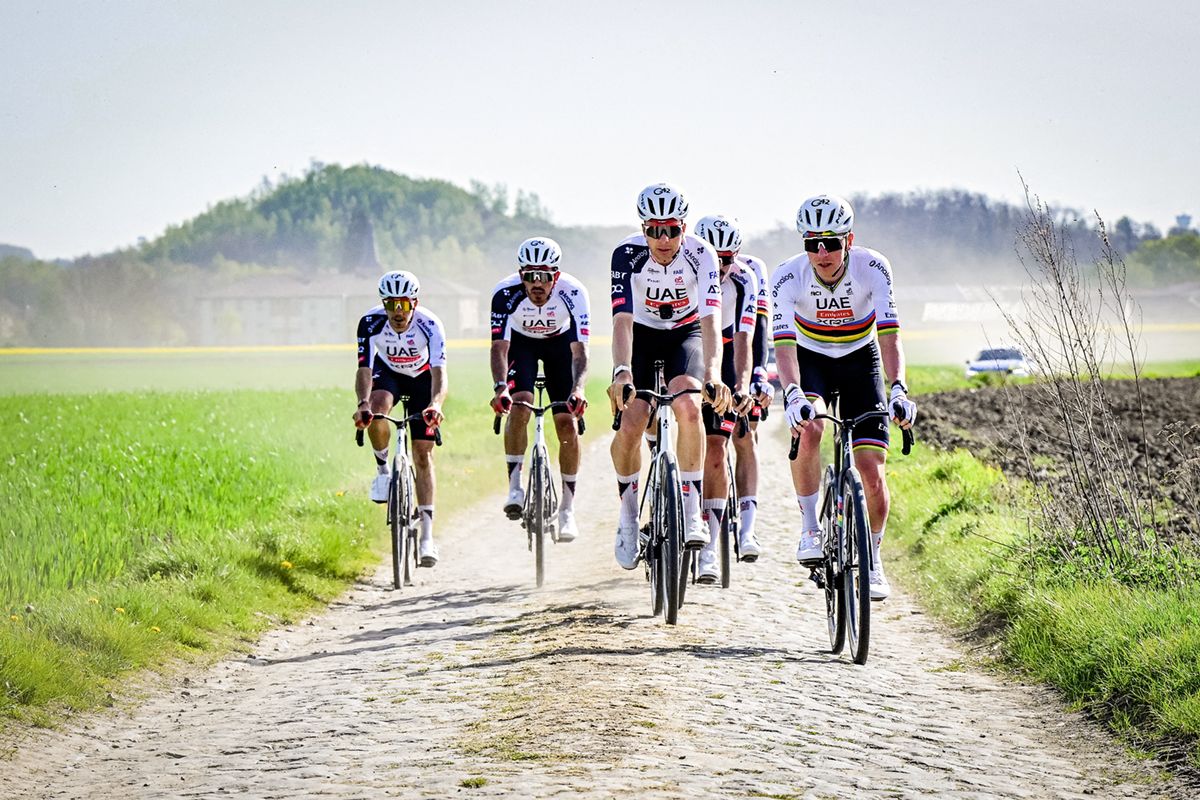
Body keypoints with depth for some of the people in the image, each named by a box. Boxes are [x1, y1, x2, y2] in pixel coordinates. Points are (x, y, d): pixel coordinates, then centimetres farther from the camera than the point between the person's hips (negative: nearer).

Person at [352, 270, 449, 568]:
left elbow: (439, 372, -40)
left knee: (423, 454, -6)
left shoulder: (430, 325, -32)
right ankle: (383, 469, -8)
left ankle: (427, 535, -3)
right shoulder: (370, 323, -29)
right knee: (377, 411, -35)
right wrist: (363, 404, -52)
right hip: (387, 373, 1)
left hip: (421, 378, 0)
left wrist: (436, 404, -59)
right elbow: (364, 369, -33)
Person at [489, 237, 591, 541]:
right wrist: (500, 387, -54)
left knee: (567, 423, -8)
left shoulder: (572, 292, -34)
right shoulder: (506, 293, -33)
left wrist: (578, 388, -55)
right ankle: (515, 487, -15)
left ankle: (567, 509, 0)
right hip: (521, 342, 0)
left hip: (560, 342, 0)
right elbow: (499, 346, -37)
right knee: (519, 406, -26)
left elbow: (579, 349, -38)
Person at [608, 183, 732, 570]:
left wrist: (713, 375, -51)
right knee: (630, 425, -16)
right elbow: (622, 319, -34)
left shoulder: (700, 255, -26)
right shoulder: (627, 255, -26)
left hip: (686, 335, 0)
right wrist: (621, 373, -50)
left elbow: (710, 319, -36)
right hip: (642, 337, 0)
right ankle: (628, 511, 9)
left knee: (688, 407, -29)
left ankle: (692, 510, -18)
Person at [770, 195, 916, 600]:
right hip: (810, 361, 0)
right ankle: (810, 529, -16)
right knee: (808, 428, -33)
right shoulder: (788, 276, -25)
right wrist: (793, 395, -51)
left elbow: (888, 334, -32)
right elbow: (784, 343, -34)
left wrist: (897, 389, -47)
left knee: (872, 469, -8)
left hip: (859, 361, 0)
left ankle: (872, 560, 13)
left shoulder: (872, 268, -25)